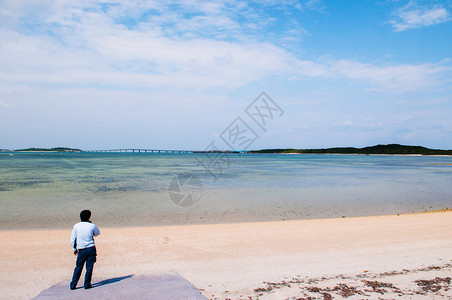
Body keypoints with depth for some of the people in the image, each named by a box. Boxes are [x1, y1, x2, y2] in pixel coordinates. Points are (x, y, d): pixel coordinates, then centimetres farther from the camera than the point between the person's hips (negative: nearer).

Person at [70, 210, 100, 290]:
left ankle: (73, 285, 14)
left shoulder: (76, 226, -1)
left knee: (78, 267, 12)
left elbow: (72, 239, 3)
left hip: (81, 250, 2)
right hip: (91, 249, -1)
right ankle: (87, 284, 8)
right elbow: (97, 233, 16)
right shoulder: (92, 226, -4)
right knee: (89, 267, 6)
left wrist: (75, 248, 15)